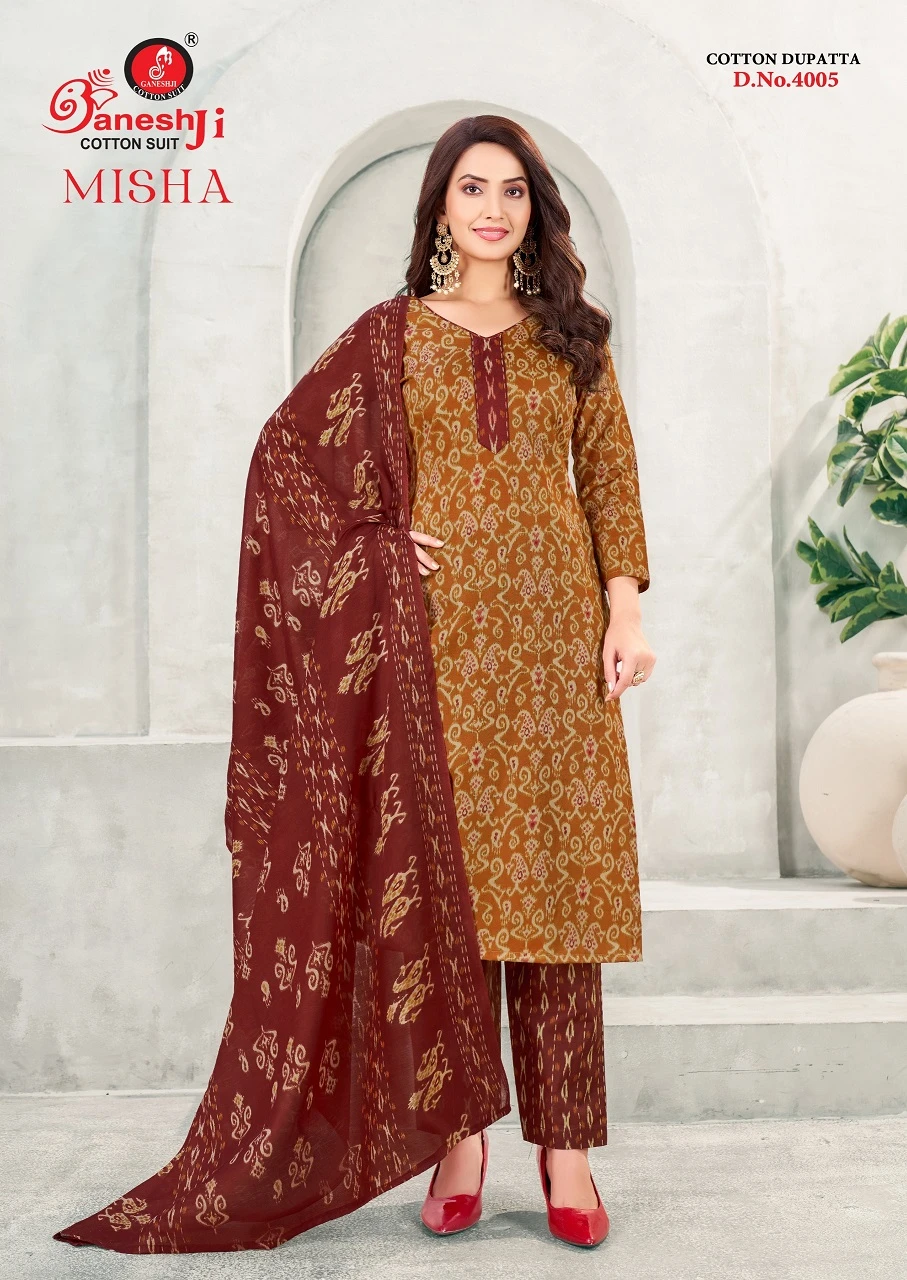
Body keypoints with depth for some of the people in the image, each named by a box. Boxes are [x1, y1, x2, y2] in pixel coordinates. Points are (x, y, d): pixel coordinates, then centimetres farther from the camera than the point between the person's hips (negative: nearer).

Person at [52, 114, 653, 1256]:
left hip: (554, 628, 1)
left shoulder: (571, 336, 14)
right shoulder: (393, 333, 10)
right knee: (443, 875, -2)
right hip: (441, 629, -1)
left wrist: (626, 610, 0)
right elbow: (288, 446, 9)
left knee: (557, 871, 0)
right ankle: (457, 1132, 9)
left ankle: (564, 1144, 7)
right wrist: (372, 545, -1)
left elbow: (610, 478, 10)